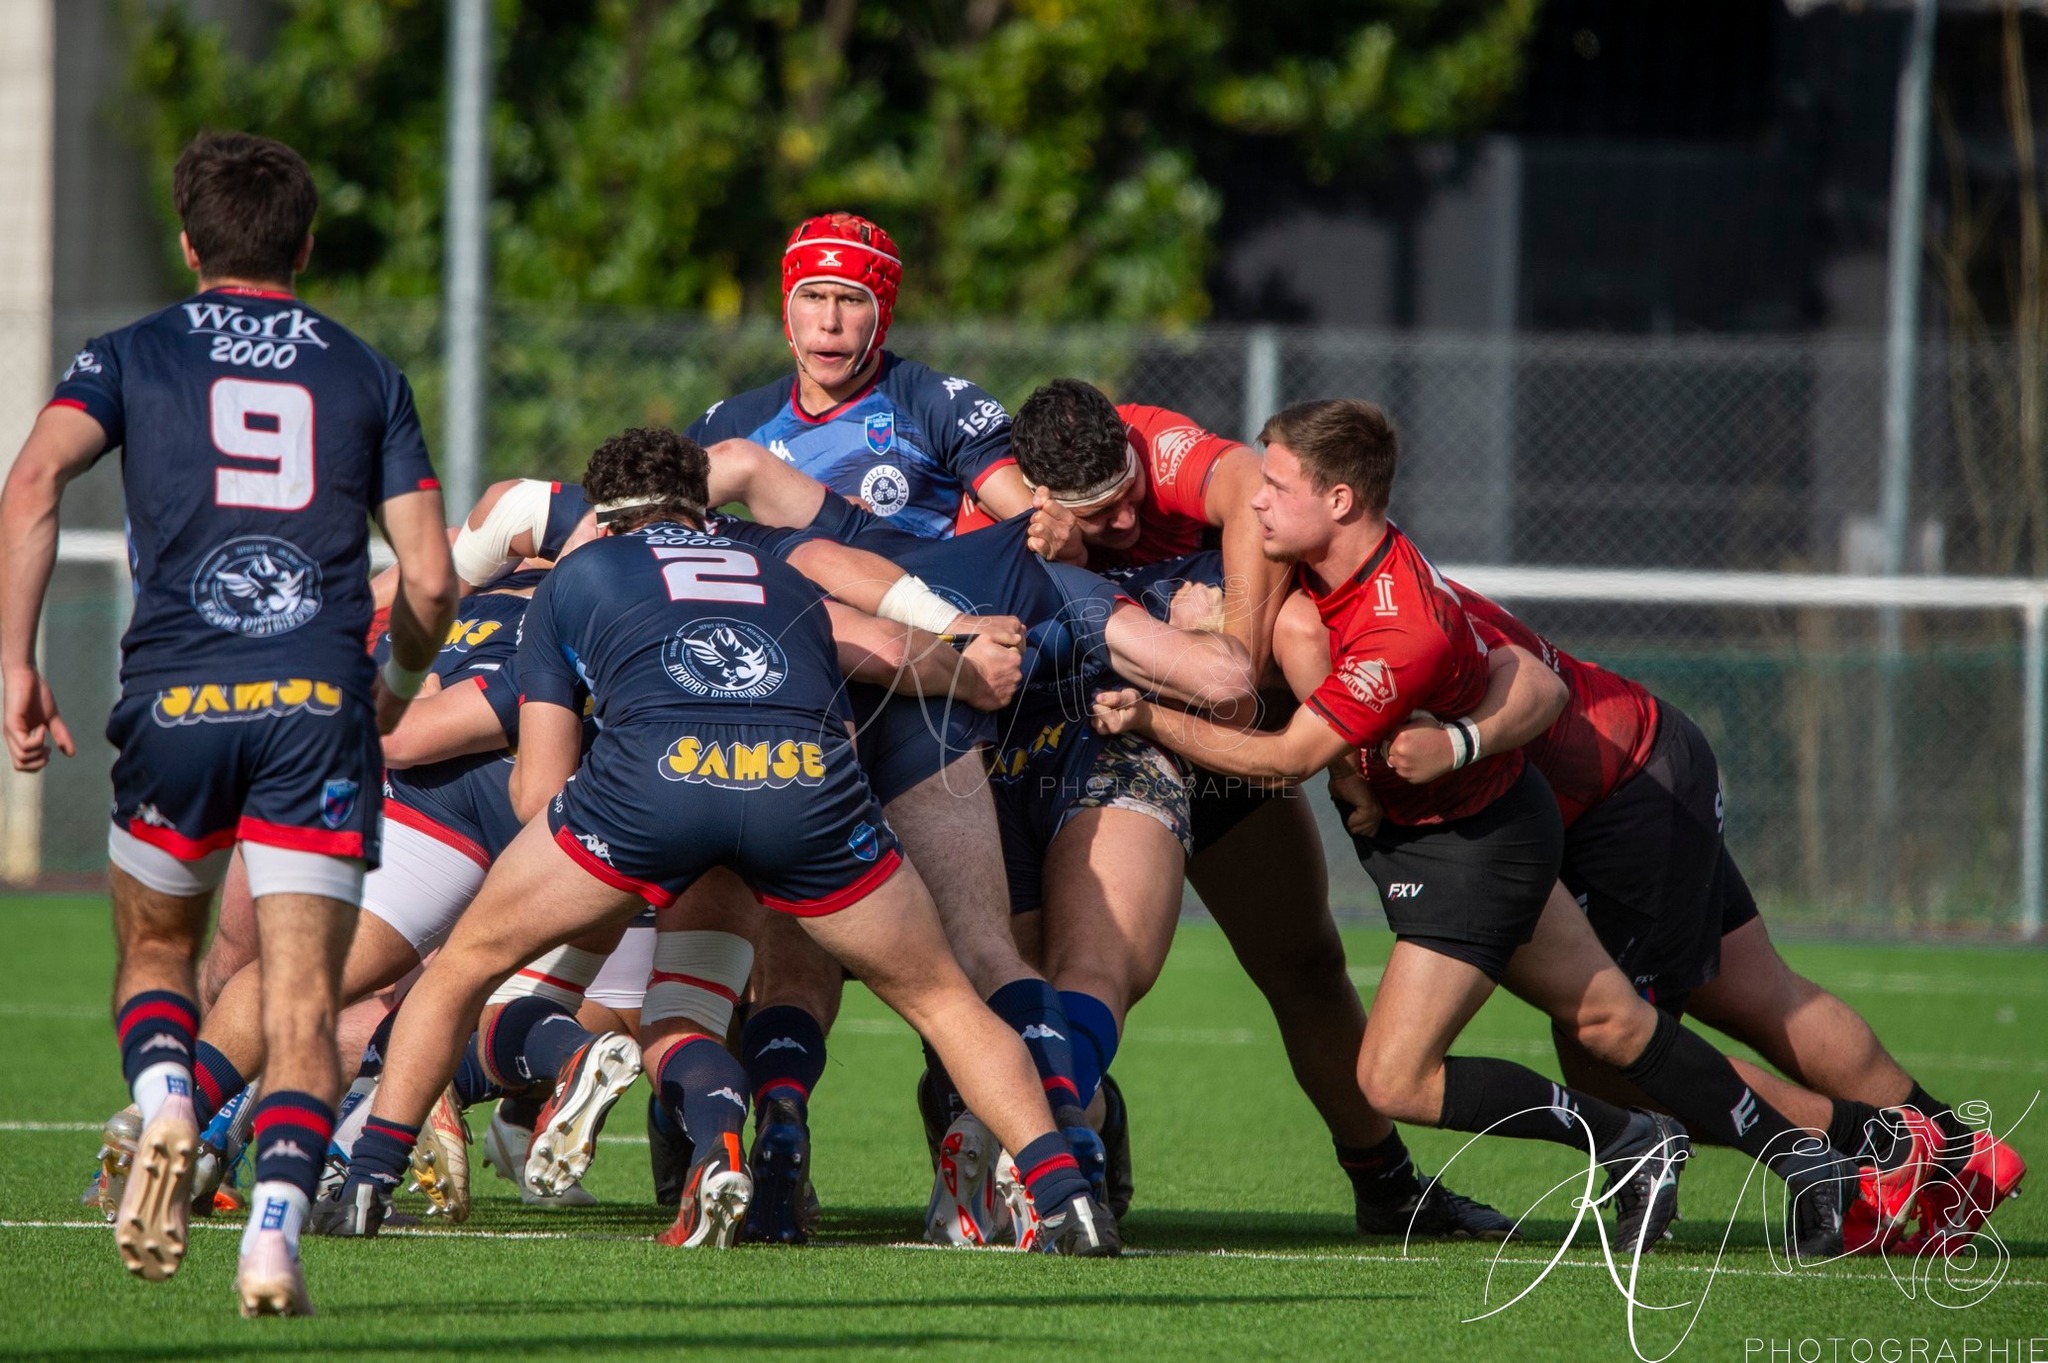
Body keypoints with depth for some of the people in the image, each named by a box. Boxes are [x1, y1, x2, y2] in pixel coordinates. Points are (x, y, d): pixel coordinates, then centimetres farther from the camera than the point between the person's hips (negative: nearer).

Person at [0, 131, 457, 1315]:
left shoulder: (133, 356, 12)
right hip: (318, 698, 0)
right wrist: (401, 688, 27)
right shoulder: (366, 376, 14)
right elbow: (430, 577, 8)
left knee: (156, 951, 21)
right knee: (303, 995, -1)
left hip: (176, 695, 0)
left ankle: (166, 1106, -8)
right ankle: (278, 1227, -19)